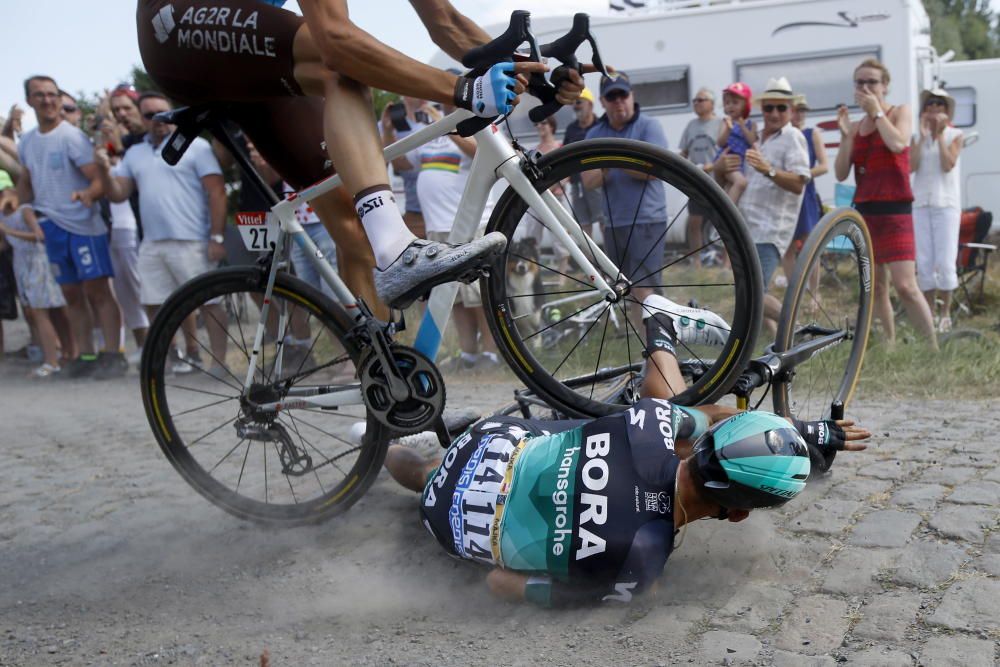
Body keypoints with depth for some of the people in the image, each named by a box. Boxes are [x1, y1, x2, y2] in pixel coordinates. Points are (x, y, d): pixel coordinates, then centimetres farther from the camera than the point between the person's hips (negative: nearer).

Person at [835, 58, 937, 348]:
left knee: (905, 285, -15)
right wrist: (845, 134, -6)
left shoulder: (900, 111, 2)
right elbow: (841, 174, 4)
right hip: (864, 211, 6)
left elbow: (898, 144, -20)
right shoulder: (856, 126, 12)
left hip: (895, 211, -5)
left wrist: (877, 112, -9)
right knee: (875, 287, 8)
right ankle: (890, 345, 18)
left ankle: (934, 348, -8)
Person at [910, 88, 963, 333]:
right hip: (921, 203, 3)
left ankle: (945, 313, 4)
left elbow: (948, 165, -11)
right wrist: (923, 136, -7)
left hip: (946, 204, -3)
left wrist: (940, 134, -8)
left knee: (945, 262, -8)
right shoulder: (917, 138, 11)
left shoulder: (955, 135, 4)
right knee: (924, 263, 2)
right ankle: (930, 313, 10)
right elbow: (911, 166, -5)